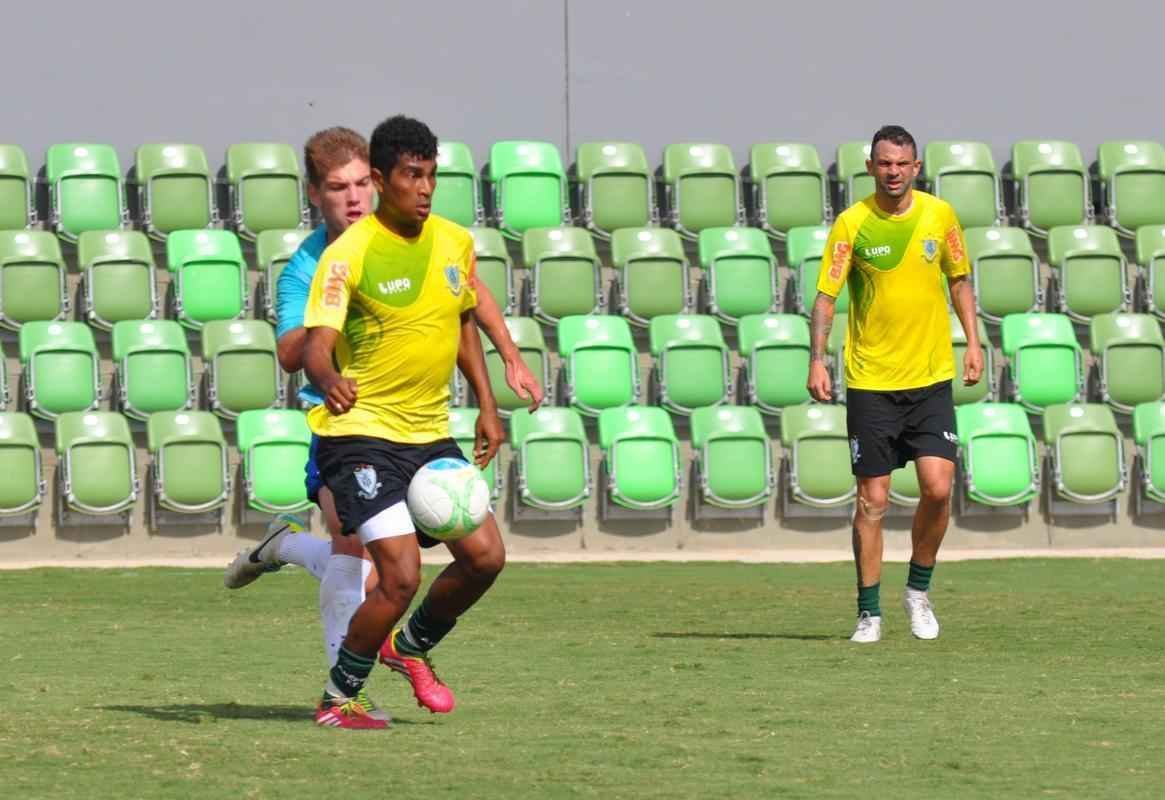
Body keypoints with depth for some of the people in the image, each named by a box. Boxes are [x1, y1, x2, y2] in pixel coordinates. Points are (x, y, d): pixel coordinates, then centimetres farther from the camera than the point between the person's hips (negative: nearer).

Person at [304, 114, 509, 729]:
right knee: (401, 577, -17)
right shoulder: (350, 252, -14)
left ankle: (411, 646, 25)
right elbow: (317, 343, -23)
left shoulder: (455, 242, 6)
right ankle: (337, 701, 2)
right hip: (361, 432, -6)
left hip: (431, 432, 6)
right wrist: (329, 380, -45)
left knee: (485, 556, -2)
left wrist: (487, 405, 14)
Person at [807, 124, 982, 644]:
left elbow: (959, 278, 16)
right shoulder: (852, 223, -5)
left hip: (932, 377, 2)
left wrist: (972, 342, 8)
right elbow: (826, 295, -6)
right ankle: (869, 614, 9)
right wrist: (817, 359, -17)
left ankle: (918, 591, 14)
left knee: (938, 487, -9)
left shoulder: (940, 215, 3)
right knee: (872, 500, 0)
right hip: (870, 382, -2)